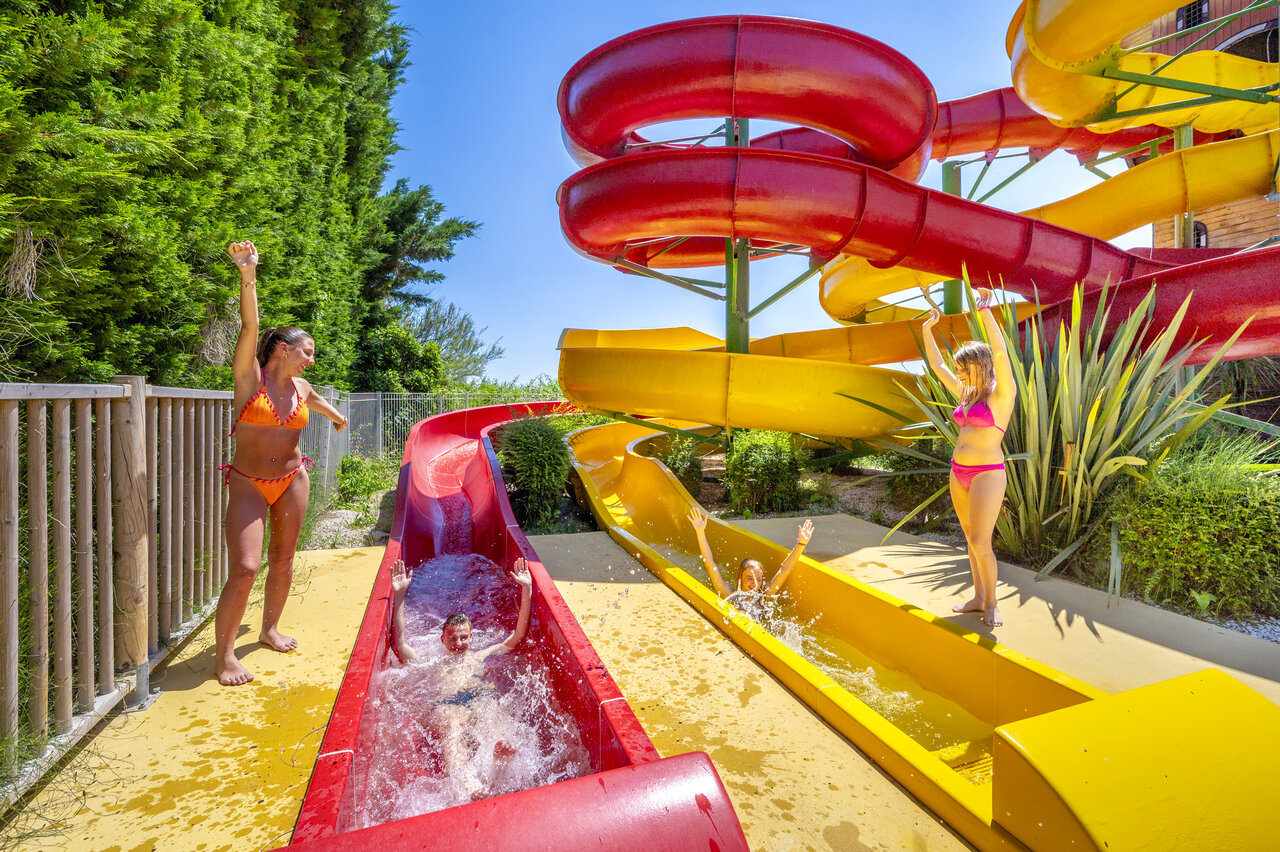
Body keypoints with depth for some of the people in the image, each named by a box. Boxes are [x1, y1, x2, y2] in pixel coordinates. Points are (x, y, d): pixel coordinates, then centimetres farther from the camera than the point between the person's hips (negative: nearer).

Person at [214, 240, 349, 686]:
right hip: (248, 484, -5)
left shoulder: (301, 389, 4)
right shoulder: (249, 376, -9)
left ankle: (270, 628, 33)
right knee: (245, 569, -11)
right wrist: (248, 274, -37)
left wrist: (336, 416, 49)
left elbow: (317, 400, 29)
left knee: (283, 559, 12)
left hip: (292, 480, 5)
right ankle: (224, 654, 6)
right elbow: (250, 326, -24)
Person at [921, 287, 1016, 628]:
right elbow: (937, 364, 17)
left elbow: (1000, 354, -24)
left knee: (980, 542, -6)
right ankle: (978, 597, 24)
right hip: (959, 474, 7)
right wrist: (927, 329, 14)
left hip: (987, 475, -7)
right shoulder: (966, 395, 11)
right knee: (972, 540, 13)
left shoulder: (1002, 393, -8)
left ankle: (991, 603, 12)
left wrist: (986, 312, -25)